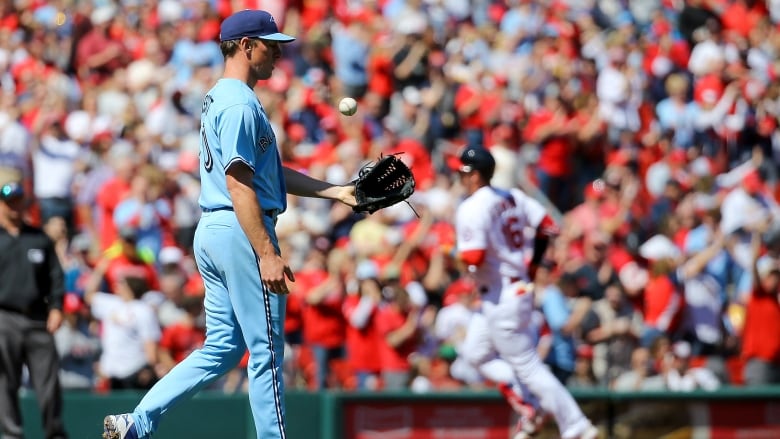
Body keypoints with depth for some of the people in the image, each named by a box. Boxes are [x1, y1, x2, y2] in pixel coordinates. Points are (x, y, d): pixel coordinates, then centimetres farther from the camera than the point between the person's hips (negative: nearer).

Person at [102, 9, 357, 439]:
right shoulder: (240, 103, -13)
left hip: (212, 234, 10)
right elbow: (239, 184, -20)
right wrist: (268, 254, -24)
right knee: (266, 350, -3)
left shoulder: (217, 100, 20)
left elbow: (271, 172, 22)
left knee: (221, 348, 11)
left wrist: (335, 191, 19)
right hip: (241, 232, -10)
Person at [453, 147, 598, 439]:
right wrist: (531, 267, 16)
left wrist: (460, 255, -4)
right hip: (520, 288, 9)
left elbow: (474, 258, -26)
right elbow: (547, 228, 9)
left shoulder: (471, 209, -17)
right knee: (475, 353, 21)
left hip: (500, 298, -9)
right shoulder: (513, 198, 8)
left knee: (527, 366, -3)